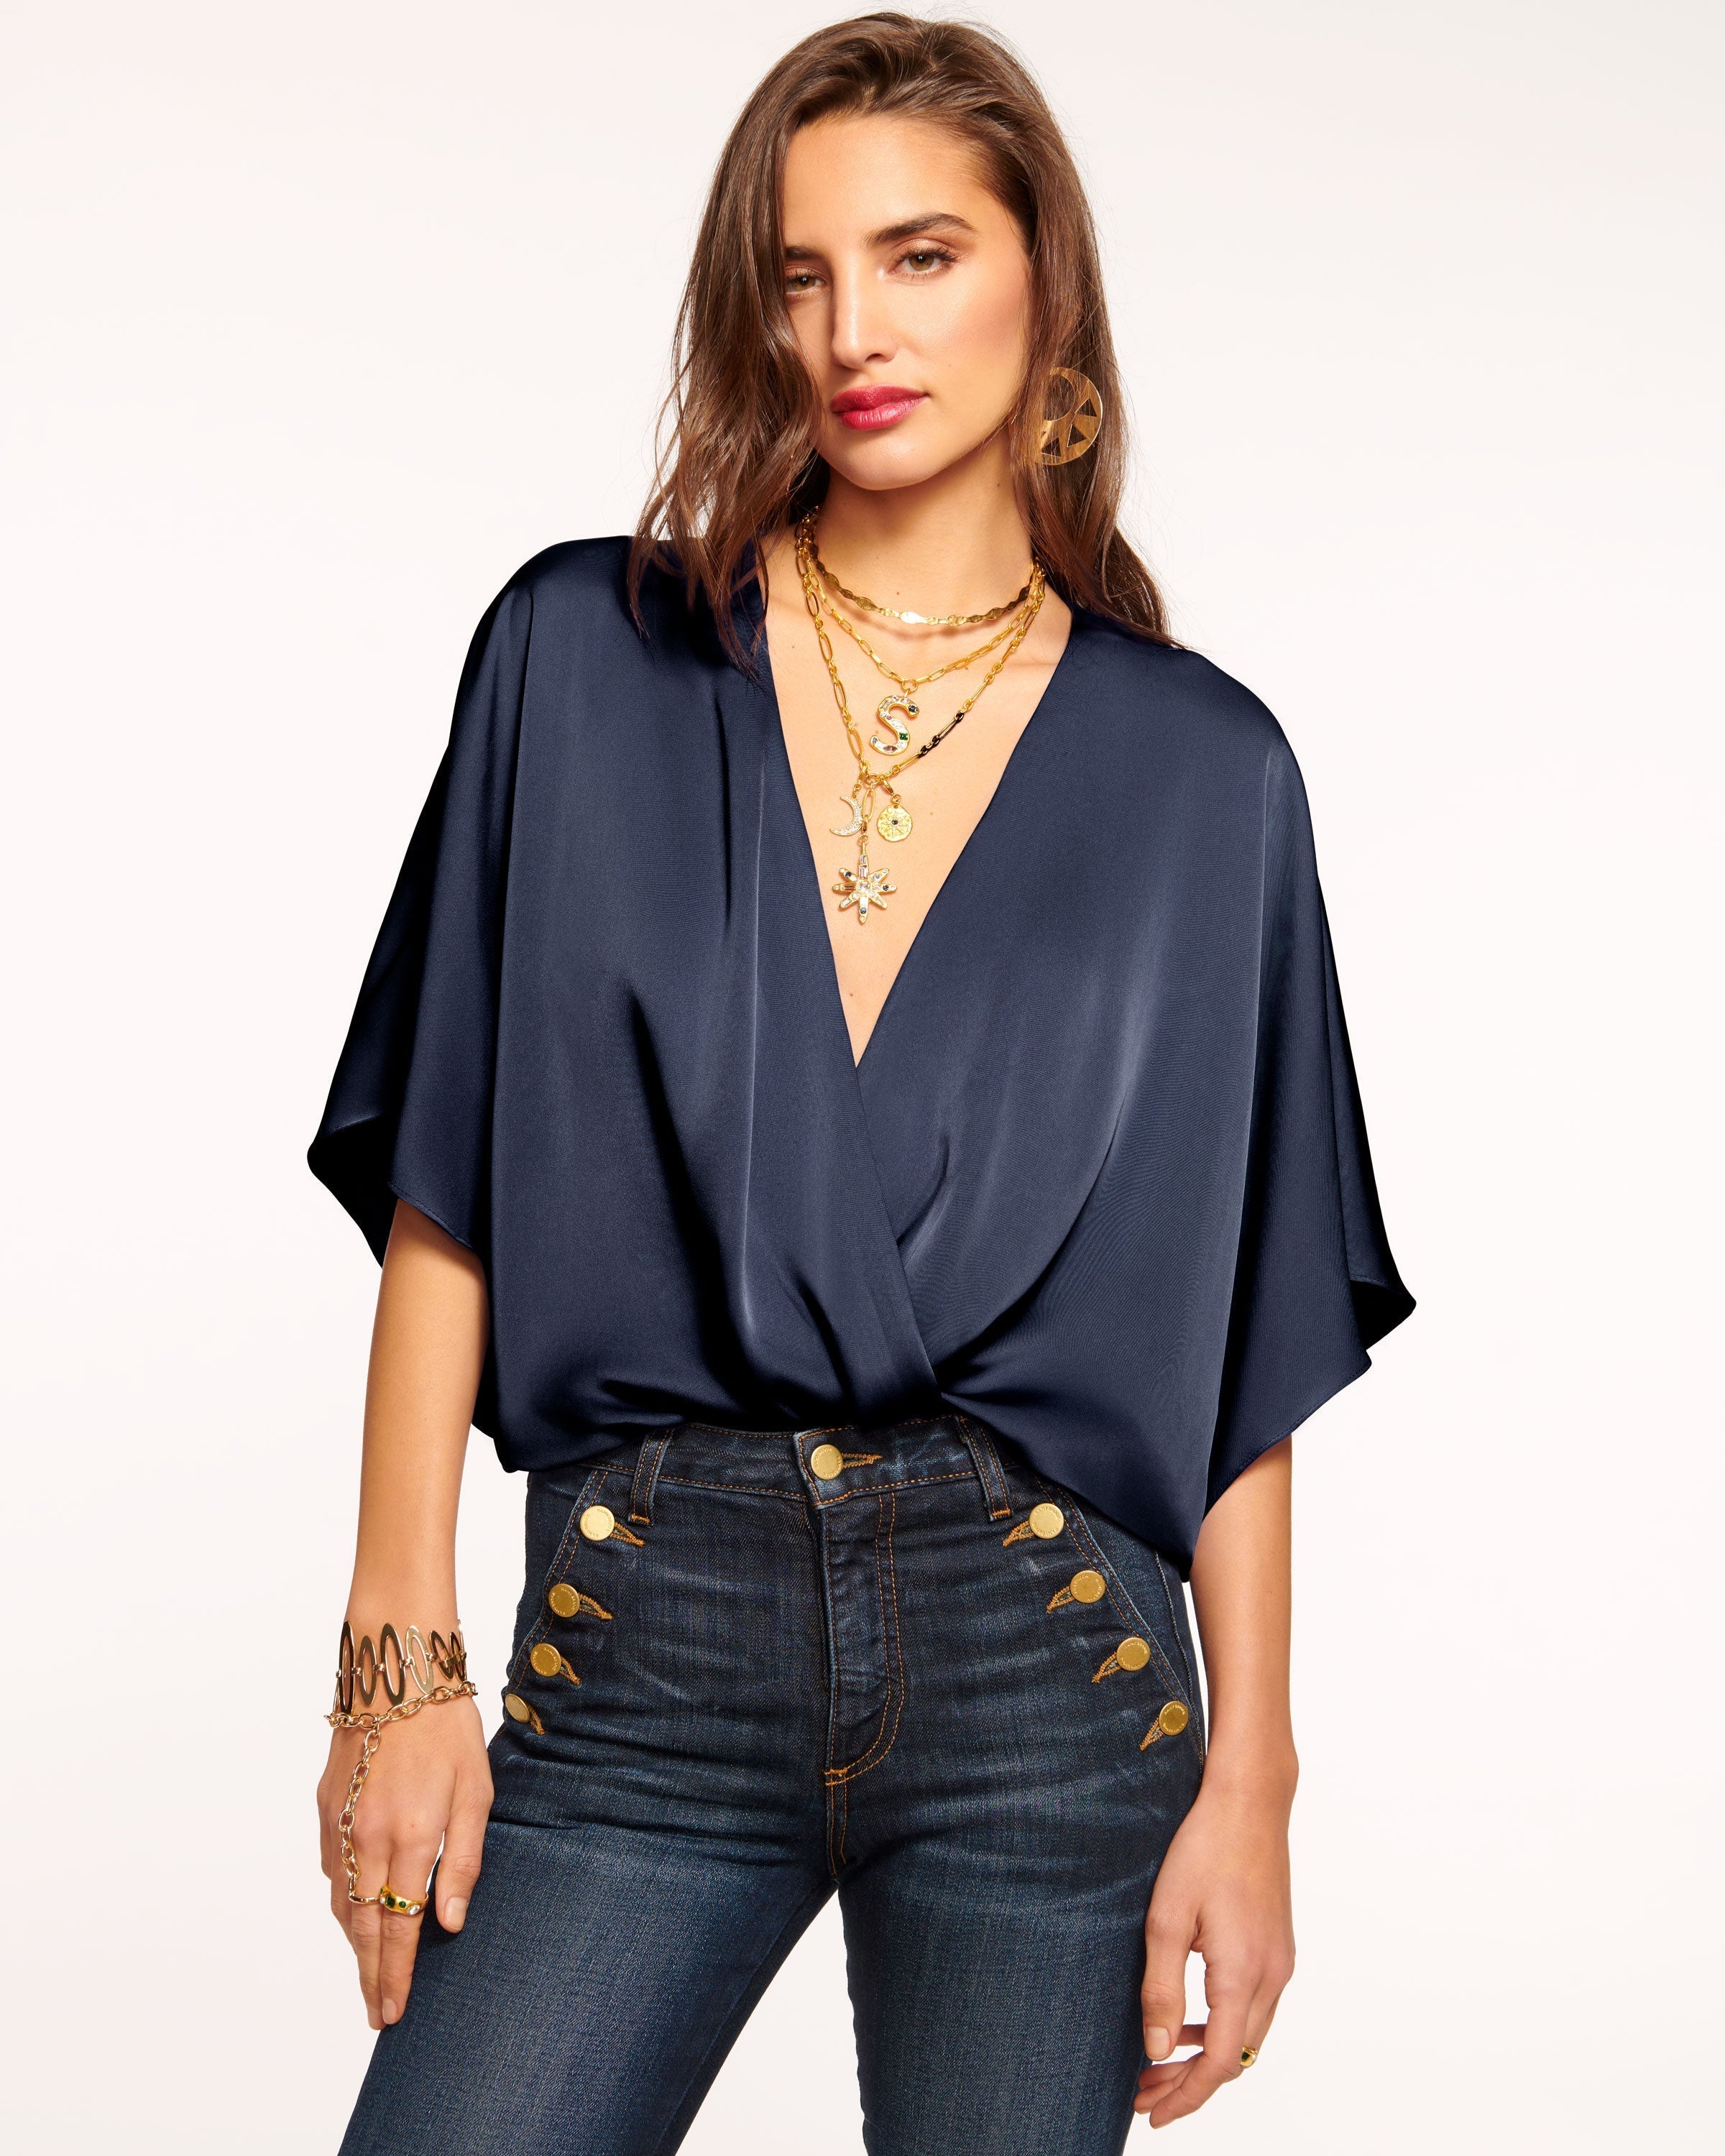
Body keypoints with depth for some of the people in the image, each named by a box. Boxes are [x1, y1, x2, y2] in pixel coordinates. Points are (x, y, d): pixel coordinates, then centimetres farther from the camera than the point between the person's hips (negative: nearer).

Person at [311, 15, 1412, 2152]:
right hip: (642, 1645, 0)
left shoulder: (1196, 767, 4)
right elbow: (445, 1199, 2)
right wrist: (399, 1664, -4)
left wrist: (1249, 1775, -2)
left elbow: (1244, 1328, 4)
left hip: (1043, 1658, 0)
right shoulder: (586, 657, 3)